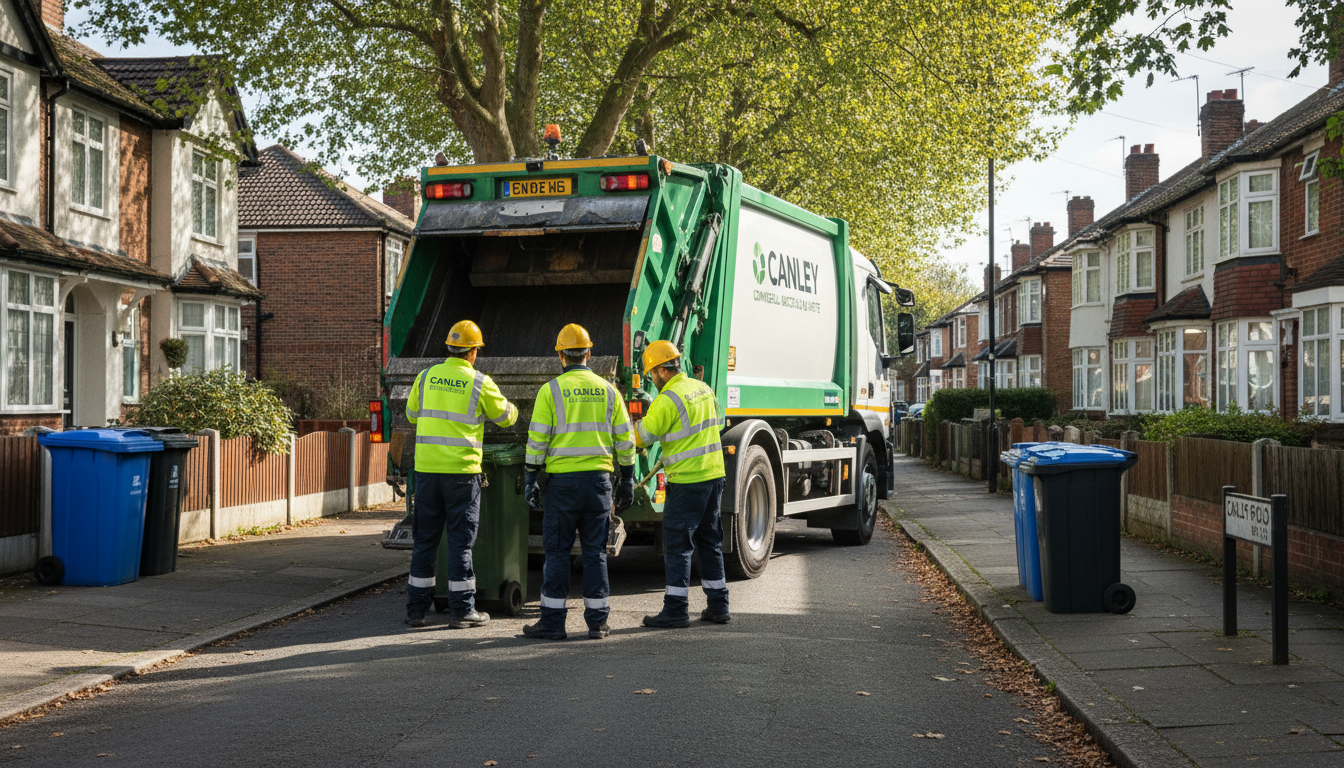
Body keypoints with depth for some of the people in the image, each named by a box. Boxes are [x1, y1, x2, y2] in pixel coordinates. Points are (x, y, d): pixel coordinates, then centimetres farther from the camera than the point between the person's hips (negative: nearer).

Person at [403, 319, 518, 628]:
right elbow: (505, 417, 9)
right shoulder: (480, 383, -5)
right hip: (462, 470, -3)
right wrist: (511, 408, 32)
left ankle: (416, 609, 13)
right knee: (460, 539, 3)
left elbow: (412, 415, 19)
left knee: (425, 539, 10)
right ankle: (461, 610, 6)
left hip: (426, 467, 3)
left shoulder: (426, 377, 5)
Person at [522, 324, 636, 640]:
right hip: (599, 479, 3)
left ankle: (553, 621, 5)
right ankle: (597, 622, 9)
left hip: (562, 479, -3)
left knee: (557, 551, 3)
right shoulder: (608, 391, 7)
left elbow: (537, 440, -6)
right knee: (595, 551, 7)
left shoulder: (550, 391, -3)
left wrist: (529, 480, 1)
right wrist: (627, 480, 15)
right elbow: (624, 440, 7)